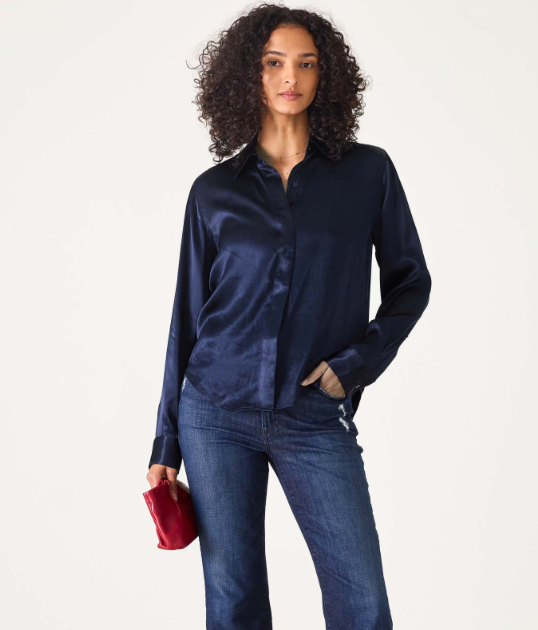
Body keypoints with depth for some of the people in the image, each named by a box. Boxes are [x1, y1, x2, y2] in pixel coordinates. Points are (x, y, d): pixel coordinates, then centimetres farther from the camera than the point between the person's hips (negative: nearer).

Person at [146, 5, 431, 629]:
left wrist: (358, 361, -6)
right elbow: (188, 314, 8)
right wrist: (166, 443, 8)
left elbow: (410, 280, 10)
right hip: (217, 413, 1)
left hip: (316, 420, 0)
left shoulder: (368, 171, 3)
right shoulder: (215, 190, 5)